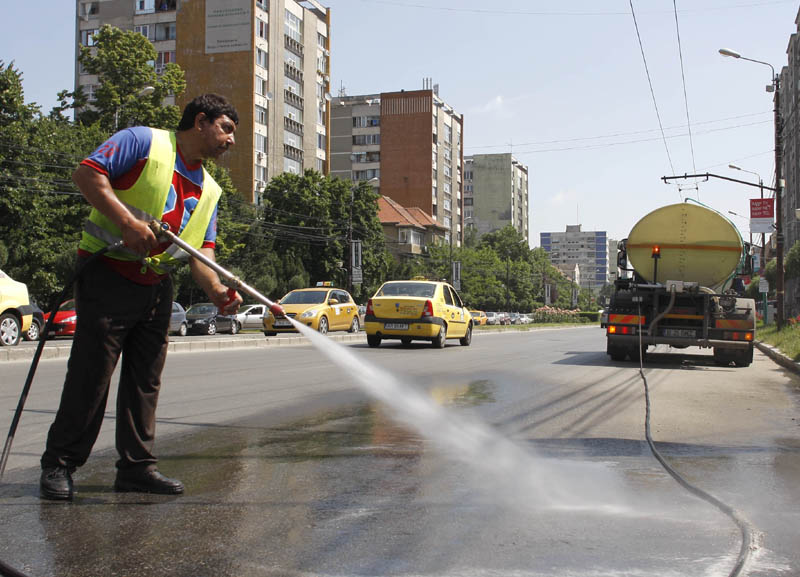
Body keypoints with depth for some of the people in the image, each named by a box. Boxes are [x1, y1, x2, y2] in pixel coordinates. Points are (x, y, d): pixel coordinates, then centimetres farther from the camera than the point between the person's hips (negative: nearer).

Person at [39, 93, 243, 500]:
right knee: (90, 374, -4)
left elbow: (200, 252, 10)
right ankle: (59, 465, 7)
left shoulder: (208, 190, 16)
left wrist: (217, 291, -10)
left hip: (158, 287, 7)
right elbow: (87, 173, -13)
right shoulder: (143, 142, -3)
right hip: (108, 274, -7)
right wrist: (127, 221, -23)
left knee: (145, 380, 8)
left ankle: (137, 466, 15)